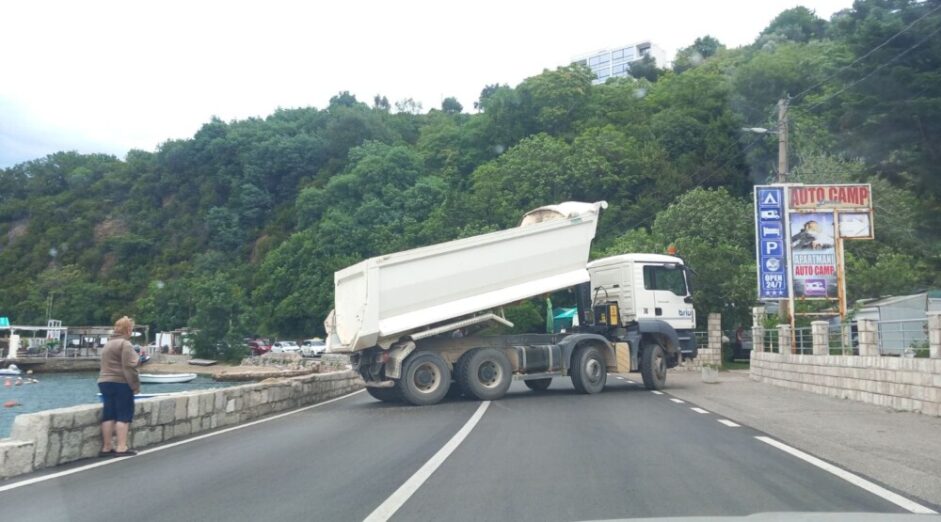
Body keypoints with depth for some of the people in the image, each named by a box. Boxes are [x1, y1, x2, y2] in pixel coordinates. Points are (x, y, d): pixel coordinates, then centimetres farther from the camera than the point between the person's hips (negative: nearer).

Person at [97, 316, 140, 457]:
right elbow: (129, 367, -17)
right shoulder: (125, 344, -11)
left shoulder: (108, 344, 19)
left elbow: (109, 365, 21)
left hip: (105, 382, 9)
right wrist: (135, 385, -13)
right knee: (124, 415, -4)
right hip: (121, 383, -9)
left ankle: (107, 447, 13)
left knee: (109, 415, 10)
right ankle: (121, 448, -5)